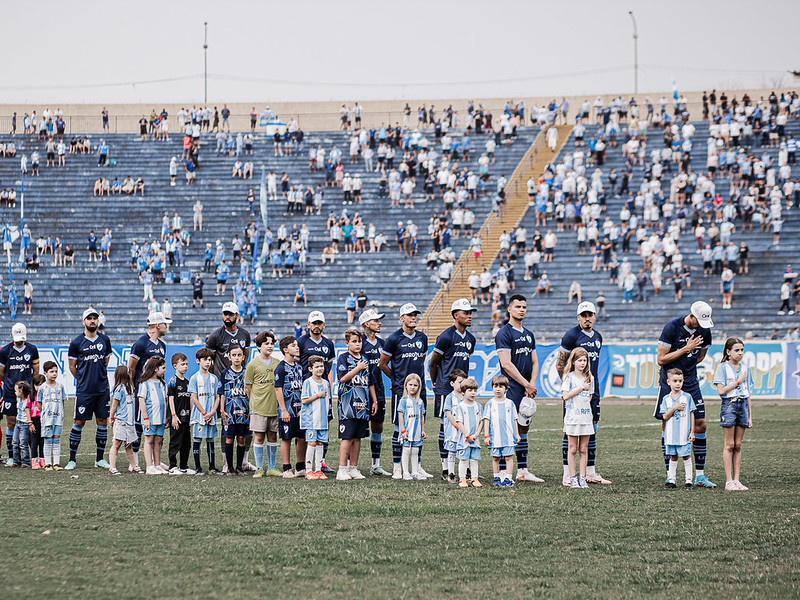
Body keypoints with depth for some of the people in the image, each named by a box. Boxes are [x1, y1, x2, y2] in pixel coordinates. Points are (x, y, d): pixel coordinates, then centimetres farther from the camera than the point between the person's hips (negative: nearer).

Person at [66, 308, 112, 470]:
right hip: (84, 390, -3)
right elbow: (72, 367, 6)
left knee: (102, 422, 5)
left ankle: (100, 459, 13)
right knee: (78, 423, -2)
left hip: (102, 389, 3)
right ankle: (72, 459, 6)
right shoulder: (76, 343, -3)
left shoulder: (105, 340, 7)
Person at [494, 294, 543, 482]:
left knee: (523, 429, 10)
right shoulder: (504, 333, -7)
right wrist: (526, 385, -13)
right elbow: (507, 364, -14)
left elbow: (534, 363, 17)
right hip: (511, 388, -8)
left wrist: (532, 384, -2)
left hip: (527, 390, 8)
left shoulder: (529, 335, 18)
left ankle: (522, 471, 14)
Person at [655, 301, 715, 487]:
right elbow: (660, 359, -14)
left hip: (691, 384, 4)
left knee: (700, 425, -2)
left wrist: (685, 367, 9)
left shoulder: (704, 331, 1)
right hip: (668, 384, -4)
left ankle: (700, 475, 4)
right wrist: (685, 349, -18)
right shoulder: (672, 327, -14)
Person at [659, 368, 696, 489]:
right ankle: (671, 480, 14)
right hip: (670, 434, 2)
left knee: (686, 456, 0)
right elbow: (665, 417, -1)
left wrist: (692, 431, -1)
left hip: (684, 434, -2)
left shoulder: (687, 397, 0)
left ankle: (688, 480, 6)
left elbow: (691, 414, 3)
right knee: (673, 457, 9)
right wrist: (674, 408, -16)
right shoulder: (666, 399, 3)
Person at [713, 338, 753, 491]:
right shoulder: (723, 367, -3)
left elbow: (747, 394, 15)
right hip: (728, 405, -5)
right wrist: (738, 381, -10)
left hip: (743, 405, 5)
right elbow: (721, 391, -12)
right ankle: (729, 481, -4)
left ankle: (736, 480, 7)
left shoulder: (745, 368, 13)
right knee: (729, 445, -5)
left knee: (738, 445, 5)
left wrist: (750, 416, 13)